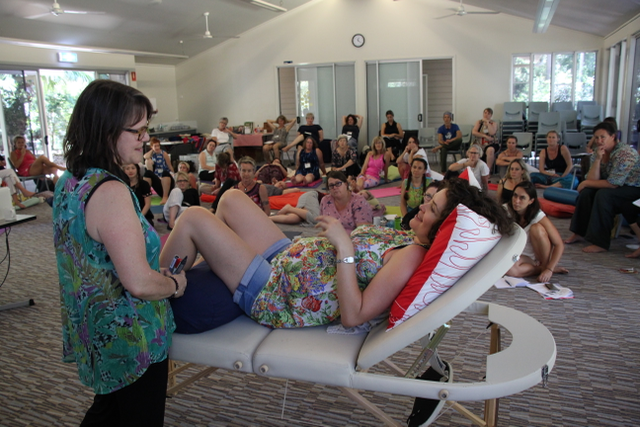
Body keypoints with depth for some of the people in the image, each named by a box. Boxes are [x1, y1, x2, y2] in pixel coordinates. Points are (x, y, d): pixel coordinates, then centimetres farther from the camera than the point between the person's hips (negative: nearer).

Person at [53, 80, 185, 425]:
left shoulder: (69, 181, 2)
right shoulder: (110, 191, -28)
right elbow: (139, 283, -31)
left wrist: (156, 270, 8)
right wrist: (175, 284, -11)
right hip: (132, 341, -8)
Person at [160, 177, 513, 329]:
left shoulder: (411, 255, -26)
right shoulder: (411, 240, 1)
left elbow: (353, 316, -31)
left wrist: (344, 245, -31)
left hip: (269, 293, -9)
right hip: (285, 257, 9)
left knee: (193, 217, -7)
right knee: (231, 197, 19)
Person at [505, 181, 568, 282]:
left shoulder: (538, 216, -22)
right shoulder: (505, 210, -18)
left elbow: (559, 245, -20)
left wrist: (549, 269, -29)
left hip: (541, 254, -1)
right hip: (522, 255, 1)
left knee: (537, 228, -30)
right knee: (509, 270, -33)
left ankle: (545, 266, -11)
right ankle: (542, 268, -8)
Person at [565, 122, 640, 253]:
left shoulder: (625, 153, -24)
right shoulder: (597, 154, -2)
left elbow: (612, 184, -26)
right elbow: (593, 180, -11)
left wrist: (585, 183, -16)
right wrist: (598, 159, -23)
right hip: (618, 188, 7)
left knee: (603, 195, -29)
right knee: (586, 192, -12)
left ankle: (600, 243, -26)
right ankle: (580, 233, -3)